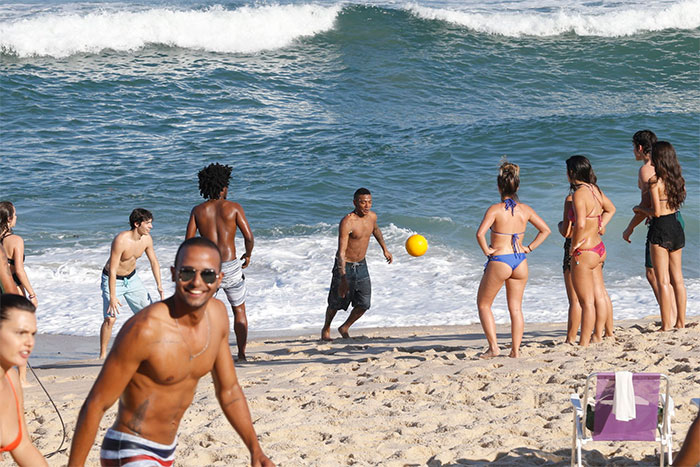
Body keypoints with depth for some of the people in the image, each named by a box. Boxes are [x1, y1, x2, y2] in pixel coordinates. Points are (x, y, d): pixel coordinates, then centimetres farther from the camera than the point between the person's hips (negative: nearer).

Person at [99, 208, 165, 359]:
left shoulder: (147, 239, -11)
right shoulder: (120, 240, -31)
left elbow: (154, 262, 5)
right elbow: (112, 270, -30)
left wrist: (159, 286, -1)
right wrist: (113, 297, -31)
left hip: (132, 278, 6)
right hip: (113, 279, -6)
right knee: (110, 318, -18)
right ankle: (103, 355, -6)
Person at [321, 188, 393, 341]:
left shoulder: (372, 216, -4)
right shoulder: (347, 222, -26)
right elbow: (341, 252, -31)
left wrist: (385, 249, 28)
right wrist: (343, 279, -39)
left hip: (361, 265, 6)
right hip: (345, 266, -5)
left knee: (364, 304, 0)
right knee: (336, 303, 8)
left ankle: (345, 328, 24)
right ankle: (326, 329, 36)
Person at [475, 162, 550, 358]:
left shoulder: (495, 209, -13)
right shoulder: (525, 209, 1)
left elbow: (480, 234, -26)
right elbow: (545, 230, 7)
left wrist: (486, 250, -11)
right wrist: (529, 248, 8)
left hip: (499, 262, -4)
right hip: (520, 261, 5)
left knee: (483, 304, 13)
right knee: (516, 308, 13)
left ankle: (493, 347, 5)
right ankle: (515, 350, 11)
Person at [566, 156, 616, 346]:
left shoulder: (579, 194, -21)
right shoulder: (594, 190, 6)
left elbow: (580, 224, -32)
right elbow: (611, 209, 25)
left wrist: (574, 246, -18)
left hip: (584, 253, -9)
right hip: (598, 249, 9)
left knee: (587, 301, -2)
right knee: (599, 295, 16)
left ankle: (584, 343, 5)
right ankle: (598, 335, 26)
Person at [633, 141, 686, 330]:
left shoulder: (655, 181, -14)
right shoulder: (678, 179, 6)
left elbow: (656, 212, -16)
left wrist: (640, 209, 2)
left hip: (661, 229, -7)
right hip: (677, 226, 7)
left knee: (663, 280, -3)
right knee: (677, 278, 13)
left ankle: (666, 325, -2)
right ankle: (681, 321, 17)